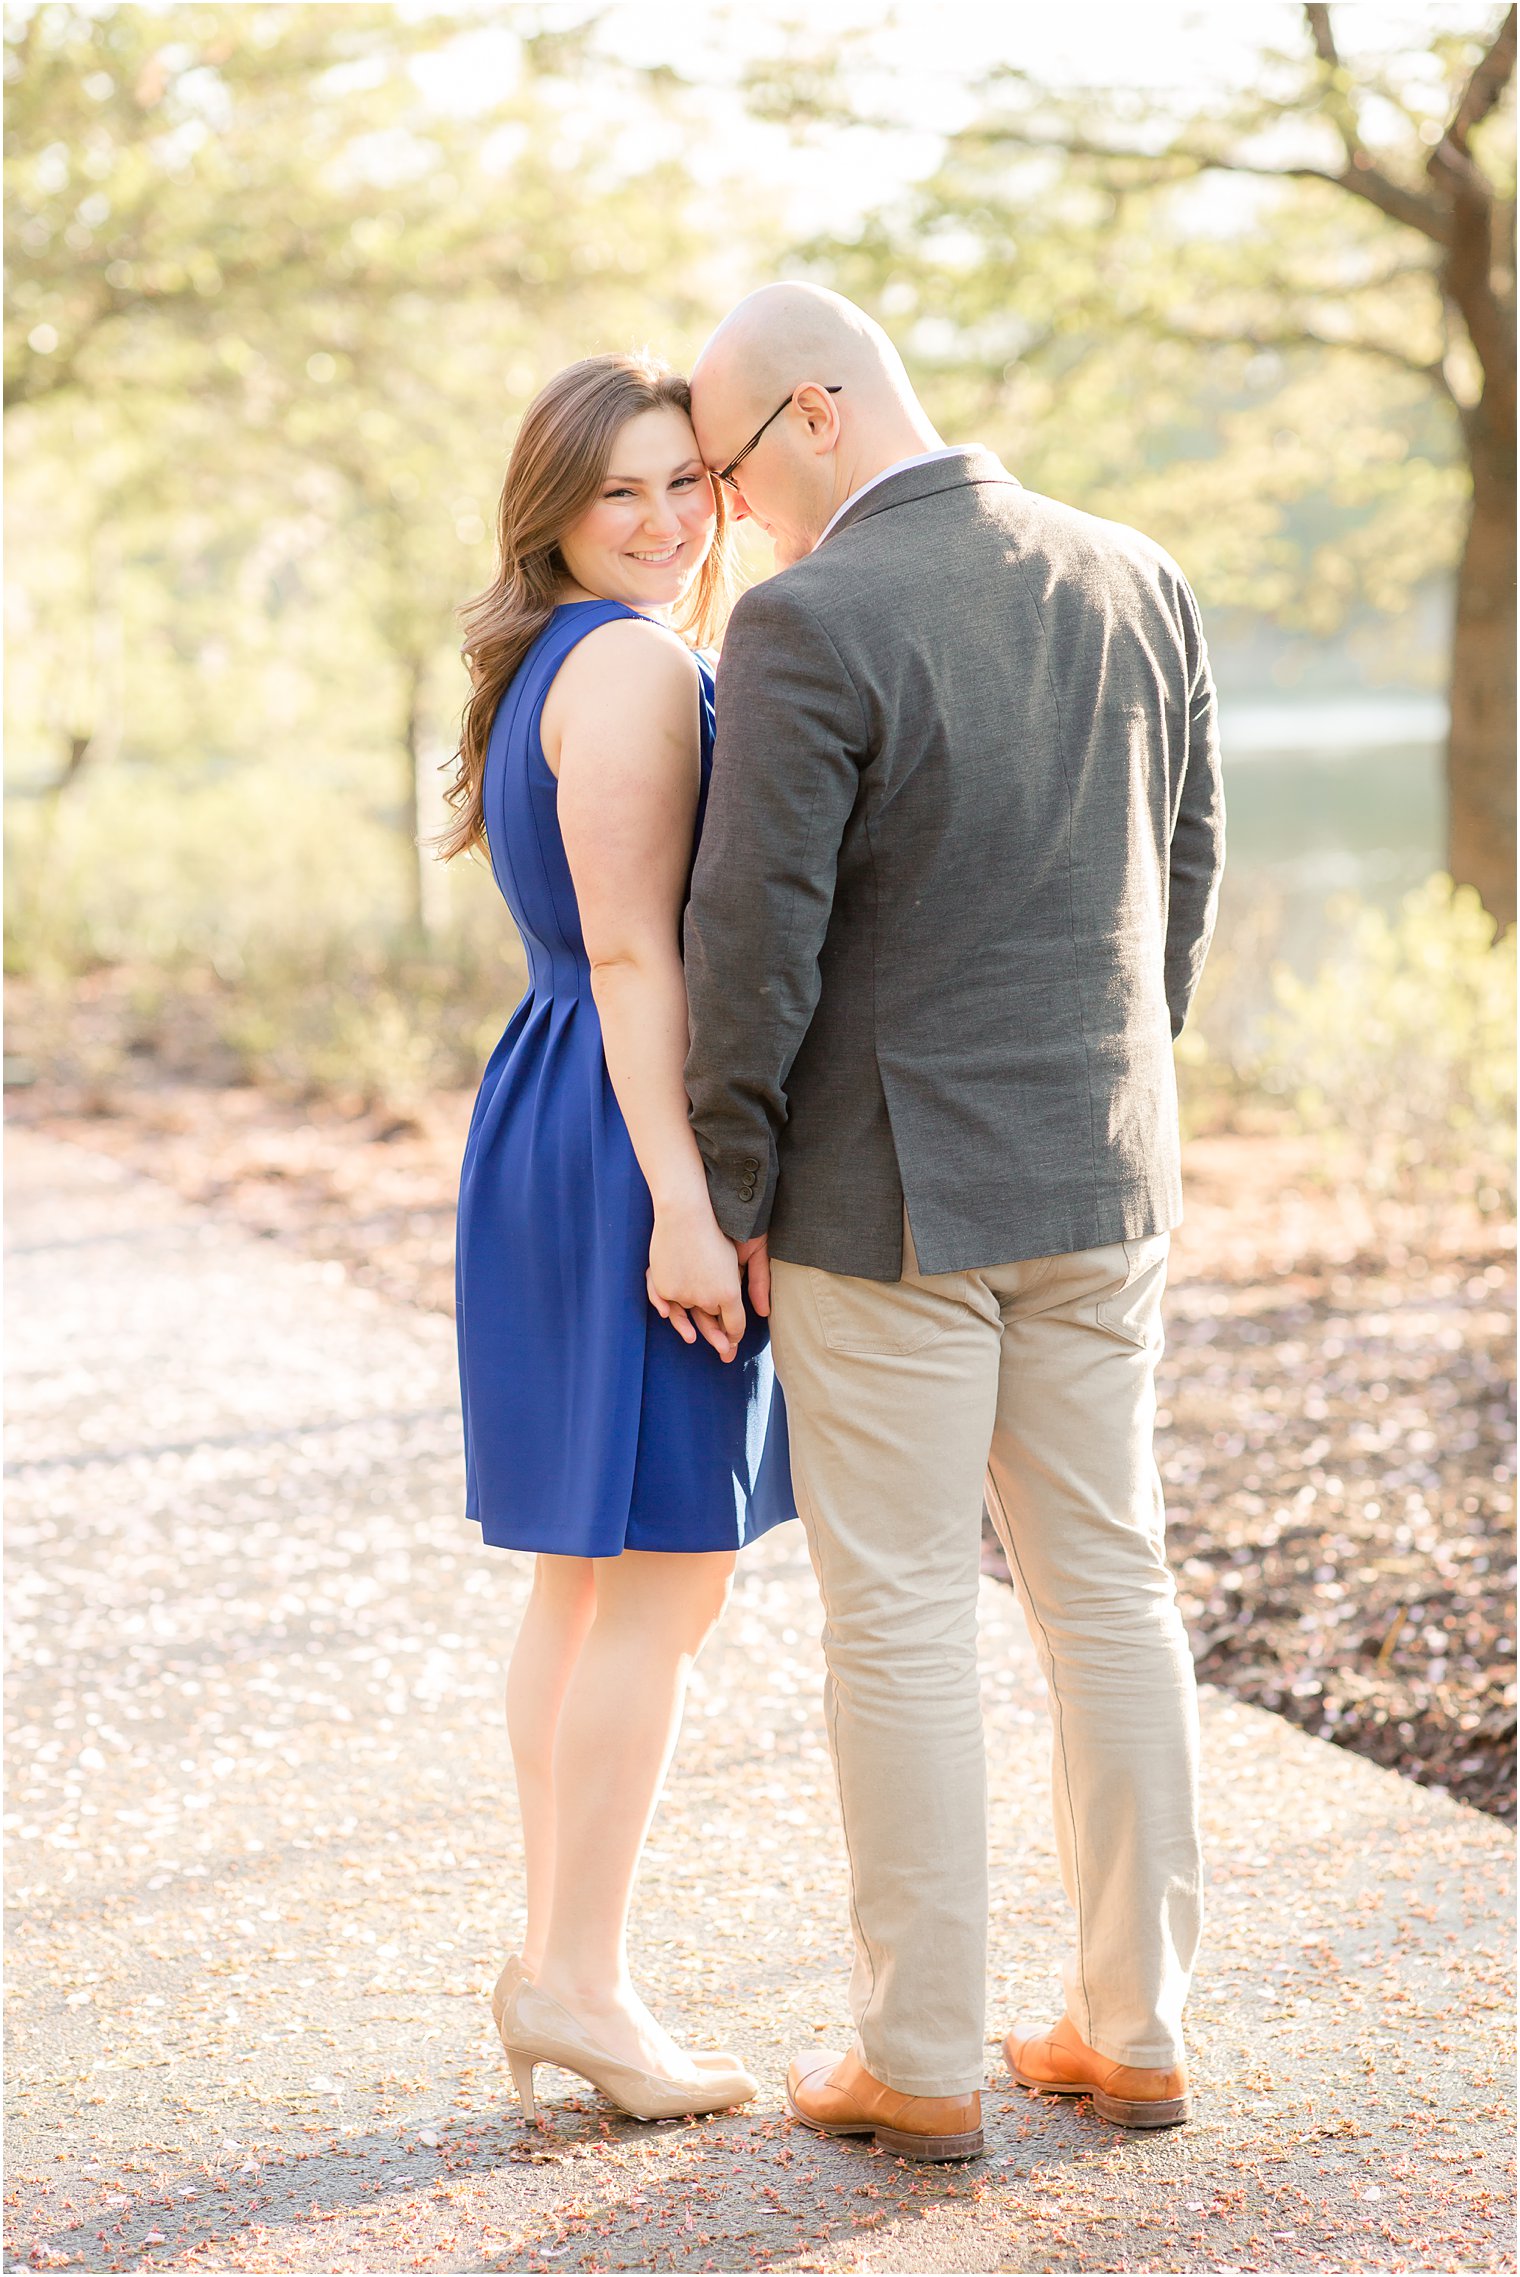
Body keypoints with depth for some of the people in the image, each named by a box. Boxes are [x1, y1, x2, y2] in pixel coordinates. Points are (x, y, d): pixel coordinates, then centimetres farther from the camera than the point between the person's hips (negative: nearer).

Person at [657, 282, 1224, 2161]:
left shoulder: (809, 623, -17)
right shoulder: (1135, 584, 4)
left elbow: (754, 942, -17)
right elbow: (1184, 873, 11)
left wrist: (724, 1202, -6)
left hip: (887, 1195, -6)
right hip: (1101, 1187, 6)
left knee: (900, 1616, 3)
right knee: (1108, 1587, 12)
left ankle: (920, 2062, 11)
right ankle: (1131, 2029, 20)